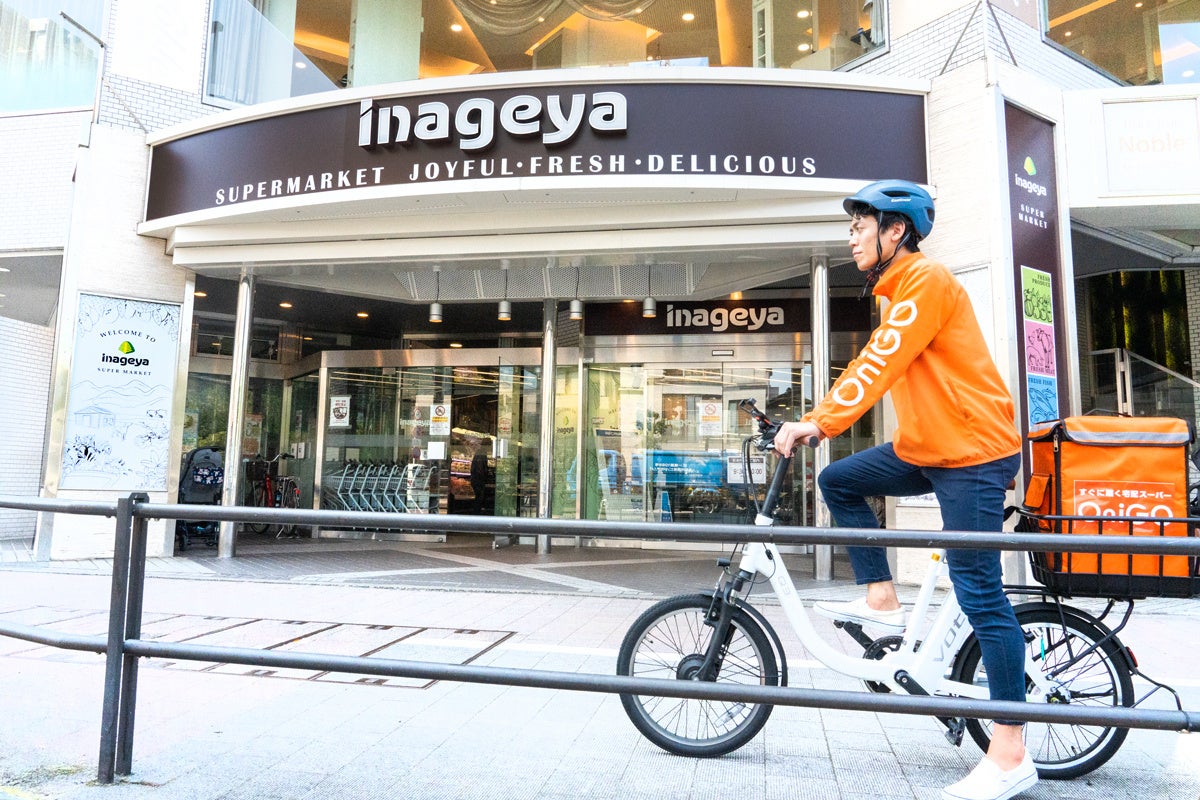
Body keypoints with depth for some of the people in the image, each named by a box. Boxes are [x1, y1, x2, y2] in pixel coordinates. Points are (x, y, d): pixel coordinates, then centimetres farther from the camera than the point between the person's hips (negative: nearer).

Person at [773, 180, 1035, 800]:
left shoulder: (925, 279, -14)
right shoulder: (899, 291, 17)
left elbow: (880, 367, -24)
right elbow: (869, 366, 16)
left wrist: (820, 424, -28)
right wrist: (811, 422, 10)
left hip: (972, 451, -10)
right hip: (925, 447, 10)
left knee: (978, 592, -7)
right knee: (838, 481, 5)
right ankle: (881, 600, 12)